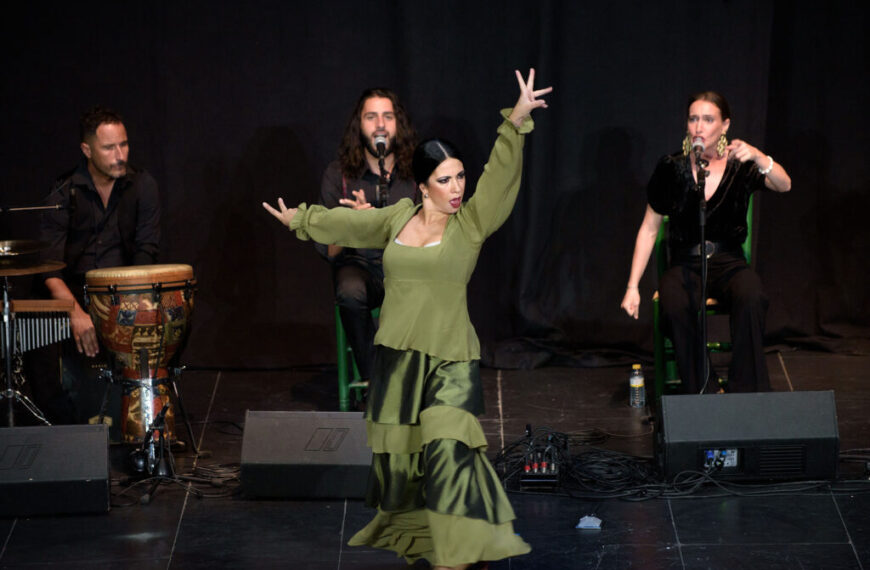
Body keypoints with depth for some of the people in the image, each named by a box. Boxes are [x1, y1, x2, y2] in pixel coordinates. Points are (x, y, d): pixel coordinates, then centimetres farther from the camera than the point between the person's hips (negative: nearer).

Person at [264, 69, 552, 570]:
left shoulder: (471, 224, -4)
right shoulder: (399, 218, 8)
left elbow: (501, 176, -17)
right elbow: (348, 223, 24)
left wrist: (516, 123, -29)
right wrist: (298, 220, 37)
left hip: (449, 360, -4)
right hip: (398, 356, 4)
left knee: (449, 448, -16)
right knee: (397, 449, 12)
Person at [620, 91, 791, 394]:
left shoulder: (740, 166, 0)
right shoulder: (672, 168, 1)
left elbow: (784, 185, -19)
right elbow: (649, 229, 7)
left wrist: (757, 156, -39)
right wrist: (632, 286, 0)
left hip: (729, 264, 0)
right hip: (685, 265, 0)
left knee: (751, 299, -35)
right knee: (677, 307, -35)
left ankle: (746, 394, -24)